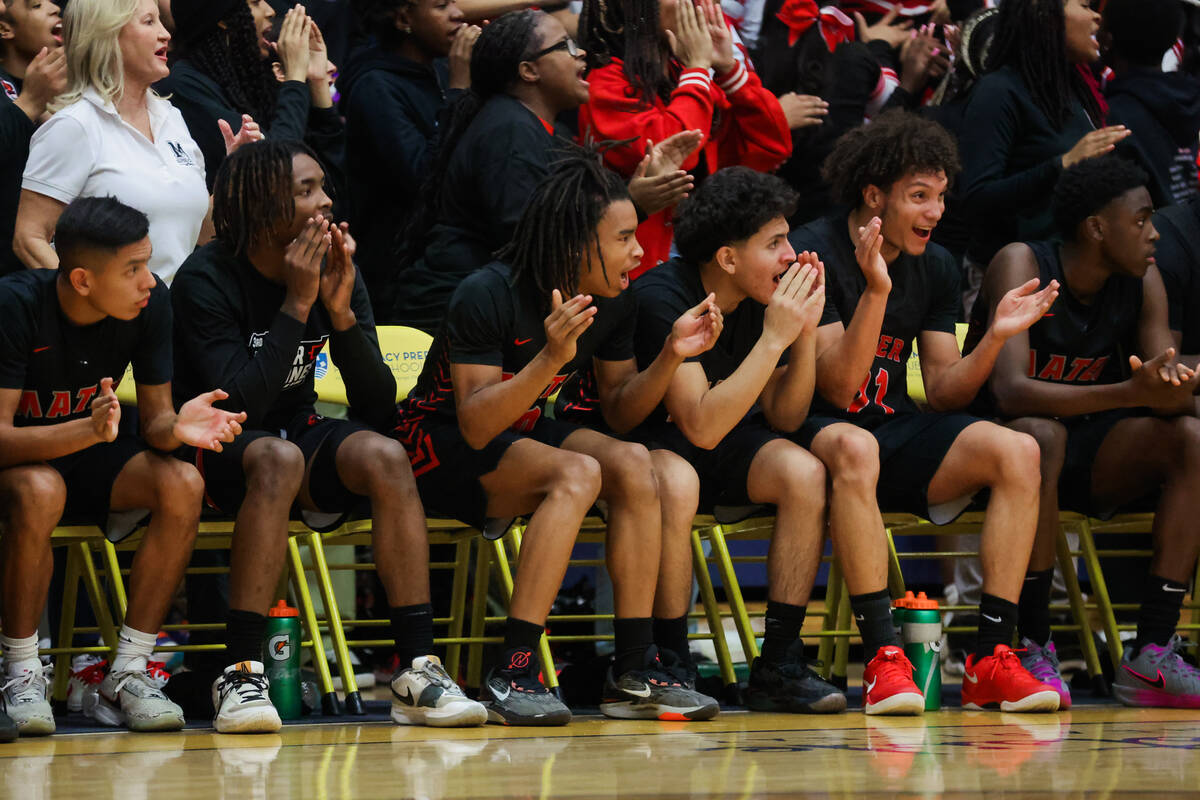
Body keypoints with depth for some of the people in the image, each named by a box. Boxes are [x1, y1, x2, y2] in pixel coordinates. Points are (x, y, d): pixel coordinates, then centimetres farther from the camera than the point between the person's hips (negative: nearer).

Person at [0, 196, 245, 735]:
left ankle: (125, 677, -17)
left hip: (91, 450, 5)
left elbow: (154, 416, -5)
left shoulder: (151, 302, -12)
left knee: (182, 485, -25)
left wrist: (176, 428, -31)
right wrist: (90, 431, -45)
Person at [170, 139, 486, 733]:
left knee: (385, 456, -26)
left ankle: (418, 668, -29)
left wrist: (341, 312, -19)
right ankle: (240, 675, -38)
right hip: (217, 450, -5)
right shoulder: (207, 279, -16)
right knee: (279, 457, -38)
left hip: (297, 433, 5)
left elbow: (377, 407, -6)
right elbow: (239, 404, -26)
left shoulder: (337, 270, -1)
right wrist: (297, 304, -25)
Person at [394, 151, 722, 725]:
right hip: (440, 444, -7)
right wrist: (550, 359, -41)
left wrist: (670, 356, -11)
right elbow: (475, 427, -28)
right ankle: (513, 673, -34)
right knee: (577, 473, -32)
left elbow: (620, 413, 6)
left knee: (635, 465, -20)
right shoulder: (488, 295, -24)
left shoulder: (613, 305, -3)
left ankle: (635, 669, -19)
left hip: (523, 435, 7)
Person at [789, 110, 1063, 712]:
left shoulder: (935, 268, 8)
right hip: (816, 432, -6)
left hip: (896, 431, 6)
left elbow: (942, 393, 6)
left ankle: (990, 661, -25)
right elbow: (837, 390, -18)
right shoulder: (813, 253, -12)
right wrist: (876, 293, -29)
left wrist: (996, 336, -11)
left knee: (1017, 452, -19)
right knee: (855, 446, -41)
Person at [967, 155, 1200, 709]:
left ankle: (1152, 654, -23)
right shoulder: (1021, 266, -17)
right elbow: (1009, 391, -31)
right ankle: (1032, 649, -29)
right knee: (1039, 434, -38)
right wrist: (1129, 393, -41)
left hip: (1088, 456, 6)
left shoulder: (1143, 282, 0)